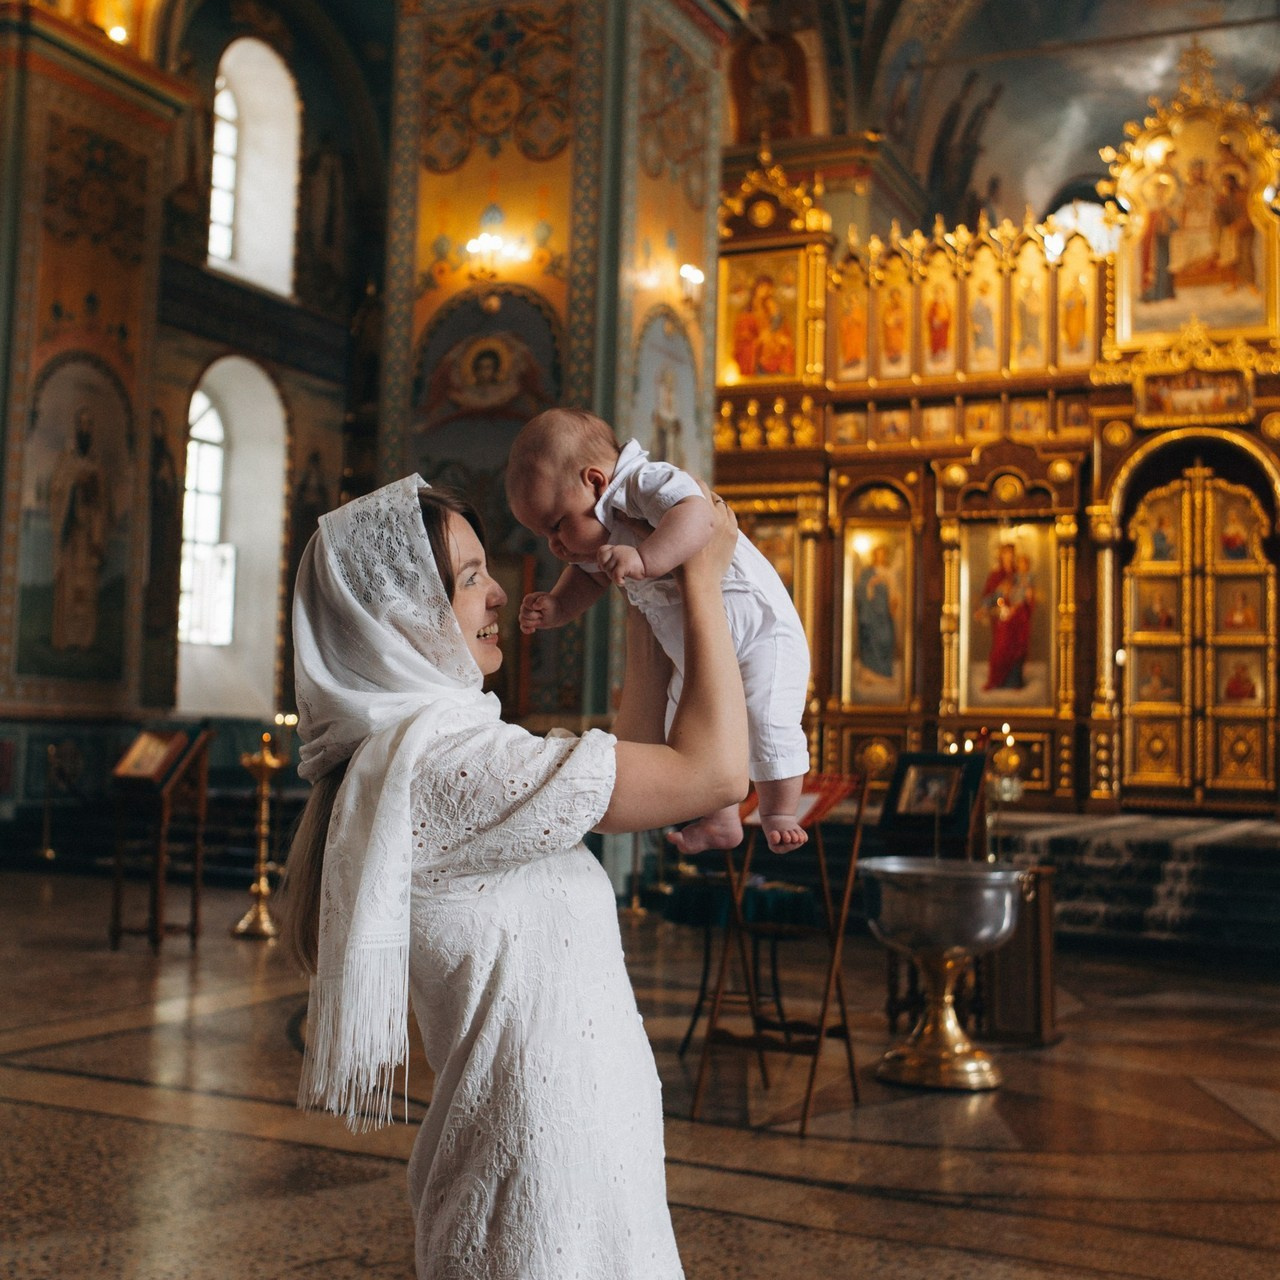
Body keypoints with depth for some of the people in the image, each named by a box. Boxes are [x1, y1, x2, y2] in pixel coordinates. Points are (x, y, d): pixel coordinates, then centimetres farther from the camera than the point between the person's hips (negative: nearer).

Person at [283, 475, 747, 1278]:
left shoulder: (404, 751, 10)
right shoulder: (441, 759, -22)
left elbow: (625, 776, 20)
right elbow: (715, 770, -22)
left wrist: (646, 640, 19)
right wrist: (703, 578, -12)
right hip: (549, 1157, -10)